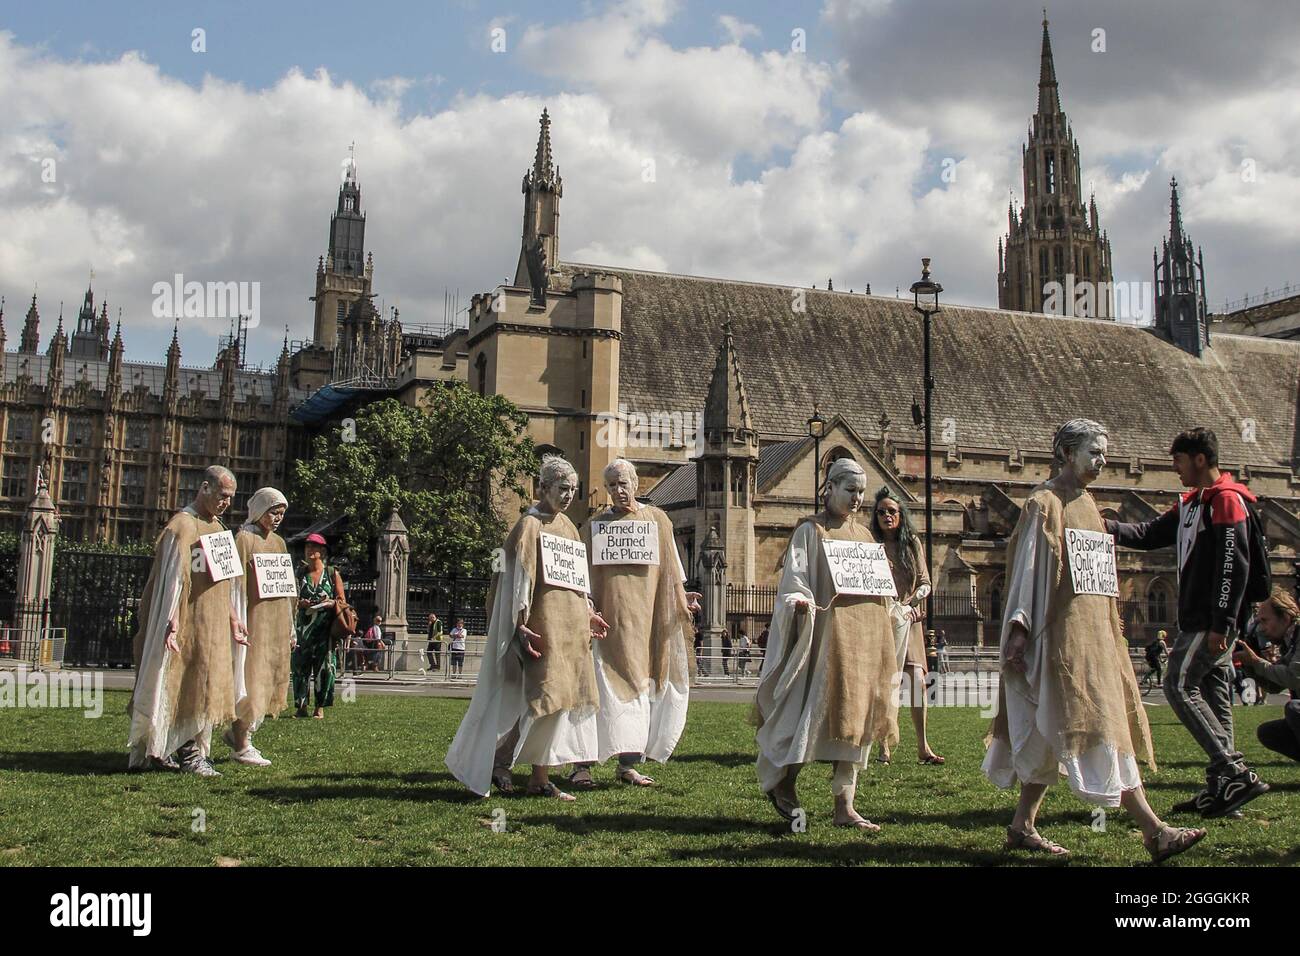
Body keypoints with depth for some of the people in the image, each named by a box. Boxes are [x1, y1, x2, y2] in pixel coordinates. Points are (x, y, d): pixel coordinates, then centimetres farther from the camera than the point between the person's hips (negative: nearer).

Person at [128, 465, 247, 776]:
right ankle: (191, 754, 1)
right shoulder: (183, 526, -12)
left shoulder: (217, 526, 16)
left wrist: (232, 618, 22)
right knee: (187, 687, -4)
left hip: (213, 626, 9)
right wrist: (172, 622, -28)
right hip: (189, 624, -9)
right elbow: (173, 578, -20)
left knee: (205, 689, 10)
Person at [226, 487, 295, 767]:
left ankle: (236, 733, 23)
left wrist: (290, 628, 17)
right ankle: (241, 746, 3)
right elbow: (237, 585, -11)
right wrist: (239, 625, -17)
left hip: (276, 621, 7)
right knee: (250, 680, -5)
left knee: (271, 682, 9)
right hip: (254, 620, -7)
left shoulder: (279, 543, 15)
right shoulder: (244, 539, -6)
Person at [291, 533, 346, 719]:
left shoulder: (332, 573, 6)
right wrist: (300, 604, -6)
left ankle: (320, 707, 3)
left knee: (324, 665, -3)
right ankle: (301, 706, 2)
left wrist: (332, 603, -13)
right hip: (304, 625, 2)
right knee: (300, 664, -4)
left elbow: (342, 600, 7)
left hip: (326, 626, -2)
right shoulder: (300, 574, 11)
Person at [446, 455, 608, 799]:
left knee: (561, 699, 5)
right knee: (547, 696, -12)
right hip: (543, 625, -8)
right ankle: (498, 756, 3)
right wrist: (521, 626, -21)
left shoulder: (567, 526, 18)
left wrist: (588, 613, 19)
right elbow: (519, 578, -13)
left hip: (570, 626, 8)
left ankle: (540, 777, 9)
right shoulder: (529, 526, -6)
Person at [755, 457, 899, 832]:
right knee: (819, 709, -11)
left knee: (854, 717, 4)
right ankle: (783, 782, 9)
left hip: (864, 633, 6)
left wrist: (898, 608, 11)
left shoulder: (863, 533, 18)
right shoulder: (811, 530, 0)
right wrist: (803, 602, -27)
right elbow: (793, 579, -9)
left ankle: (845, 807, 6)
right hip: (828, 629, -6)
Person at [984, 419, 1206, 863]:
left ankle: (1023, 826, 15)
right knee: (1100, 725, -10)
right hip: (1063, 632, -9)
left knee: (1053, 735, 9)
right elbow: (1027, 567, -11)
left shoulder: (1087, 504, 18)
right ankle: (1153, 830, -12)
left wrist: (1107, 630, 20)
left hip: (1092, 630, 9)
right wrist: (1018, 629, -17)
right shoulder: (1044, 503, -6)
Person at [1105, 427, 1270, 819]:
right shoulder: (1192, 503, 18)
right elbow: (1149, 534, 20)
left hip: (1213, 621, -10)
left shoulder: (1227, 500, -12)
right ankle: (1221, 788, 11)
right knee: (1212, 695, 8)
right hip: (1199, 620, 10)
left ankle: (1236, 772, -10)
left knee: (1180, 687, -10)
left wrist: (1221, 624, -21)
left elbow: (1234, 566, -18)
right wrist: (1107, 527, 4)